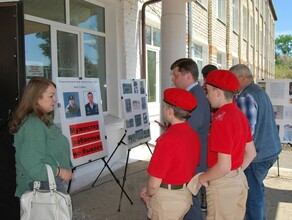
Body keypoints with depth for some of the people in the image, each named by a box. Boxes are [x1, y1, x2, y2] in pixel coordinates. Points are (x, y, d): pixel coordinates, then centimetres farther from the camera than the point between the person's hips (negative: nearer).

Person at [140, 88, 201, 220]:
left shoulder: (168, 139, -27)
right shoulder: (194, 135, -3)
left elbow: (155, 183, -23)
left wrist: (148, 194, 0)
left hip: (167, 198, -7)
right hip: (186, 194, 7)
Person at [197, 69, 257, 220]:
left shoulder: (221, 119, -23)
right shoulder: (239, 114, 3)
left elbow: (224, 166, -25)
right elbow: (251, 152, 12)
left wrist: (203, 177, -10)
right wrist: (237, 171, 15)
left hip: (222, 184, -8)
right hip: (239, 179, 8)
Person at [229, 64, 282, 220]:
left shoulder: (246, 97, -19)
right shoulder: (261, 92, 13)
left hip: (256, 154, -10)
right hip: (270, 150, 10)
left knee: (253, 194, 1)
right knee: (258, 189, 24)